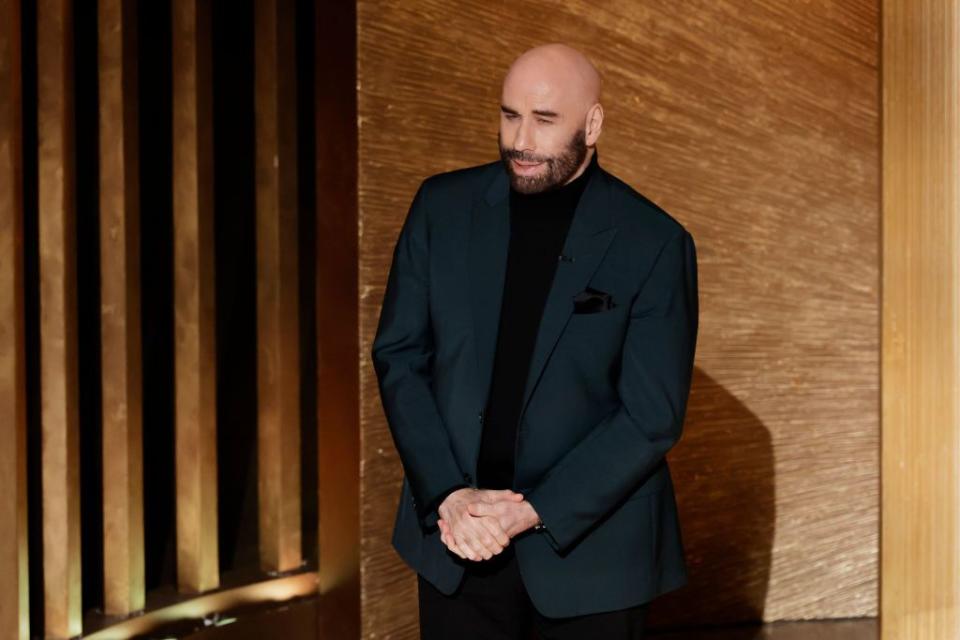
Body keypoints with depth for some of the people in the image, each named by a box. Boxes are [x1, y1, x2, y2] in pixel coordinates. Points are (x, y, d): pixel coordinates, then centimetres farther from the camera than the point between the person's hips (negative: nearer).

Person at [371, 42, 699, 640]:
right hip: (454, 534, 2)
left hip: (589, 545, -2)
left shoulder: (655, 243, -9)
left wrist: (536, 511, -16)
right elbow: (398, 354, 0)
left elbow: (654, 414, -10)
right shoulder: (443, 206, -1)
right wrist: (448, 494, -10)